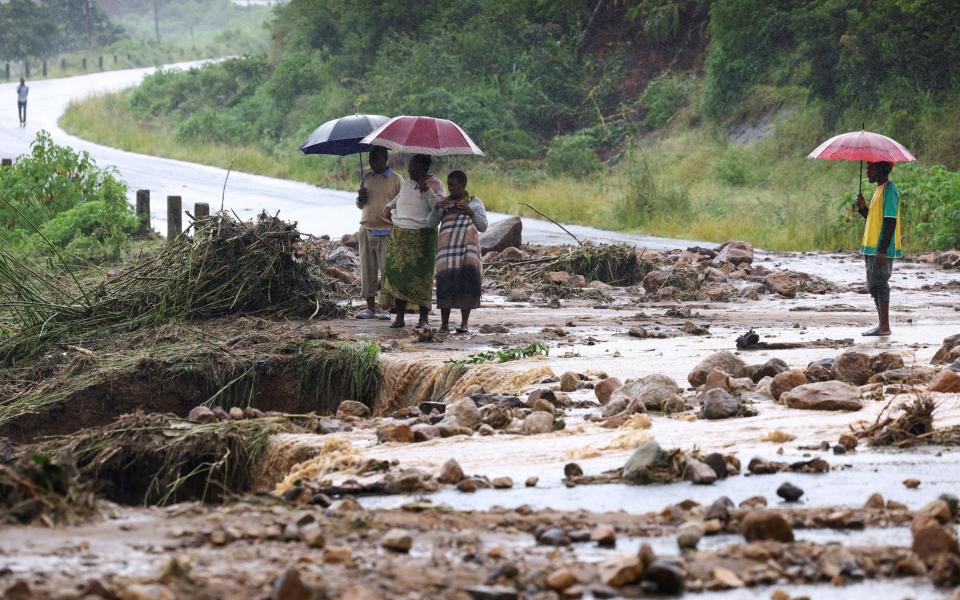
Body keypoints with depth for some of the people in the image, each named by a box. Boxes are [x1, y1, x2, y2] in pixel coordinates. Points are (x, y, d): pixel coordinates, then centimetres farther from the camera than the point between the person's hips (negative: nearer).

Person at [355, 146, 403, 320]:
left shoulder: (396, 179, 0)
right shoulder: (367, 178, 14)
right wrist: (360, 198, -2)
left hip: (387, 232, -5)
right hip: (366, 229, 5)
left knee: (387, 270, -6)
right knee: (367, 270, 4)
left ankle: (385, 308, -2)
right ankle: (370, 308, 10)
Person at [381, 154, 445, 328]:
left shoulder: (435, 184, -3)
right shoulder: (406, 184, 14)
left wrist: (427, 191, -25)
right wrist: (389, 206, 19)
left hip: (422, 236, -6)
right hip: (399, 234, 6)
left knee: (421, 277, -5)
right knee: (398, 274, 1)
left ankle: (424, 318, 1)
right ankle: (399, 317, 6)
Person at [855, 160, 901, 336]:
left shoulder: (889, 190, -13)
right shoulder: (879, 190, 18)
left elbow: (890, 221, -19)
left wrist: (882, 249, -23)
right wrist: (862, 208, 6)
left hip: (882, 249, -10)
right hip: (873, 249, 10)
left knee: (879, 285, -9)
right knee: (874, 286, 13)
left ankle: (885, 327, -8)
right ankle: (882, 325, 17)